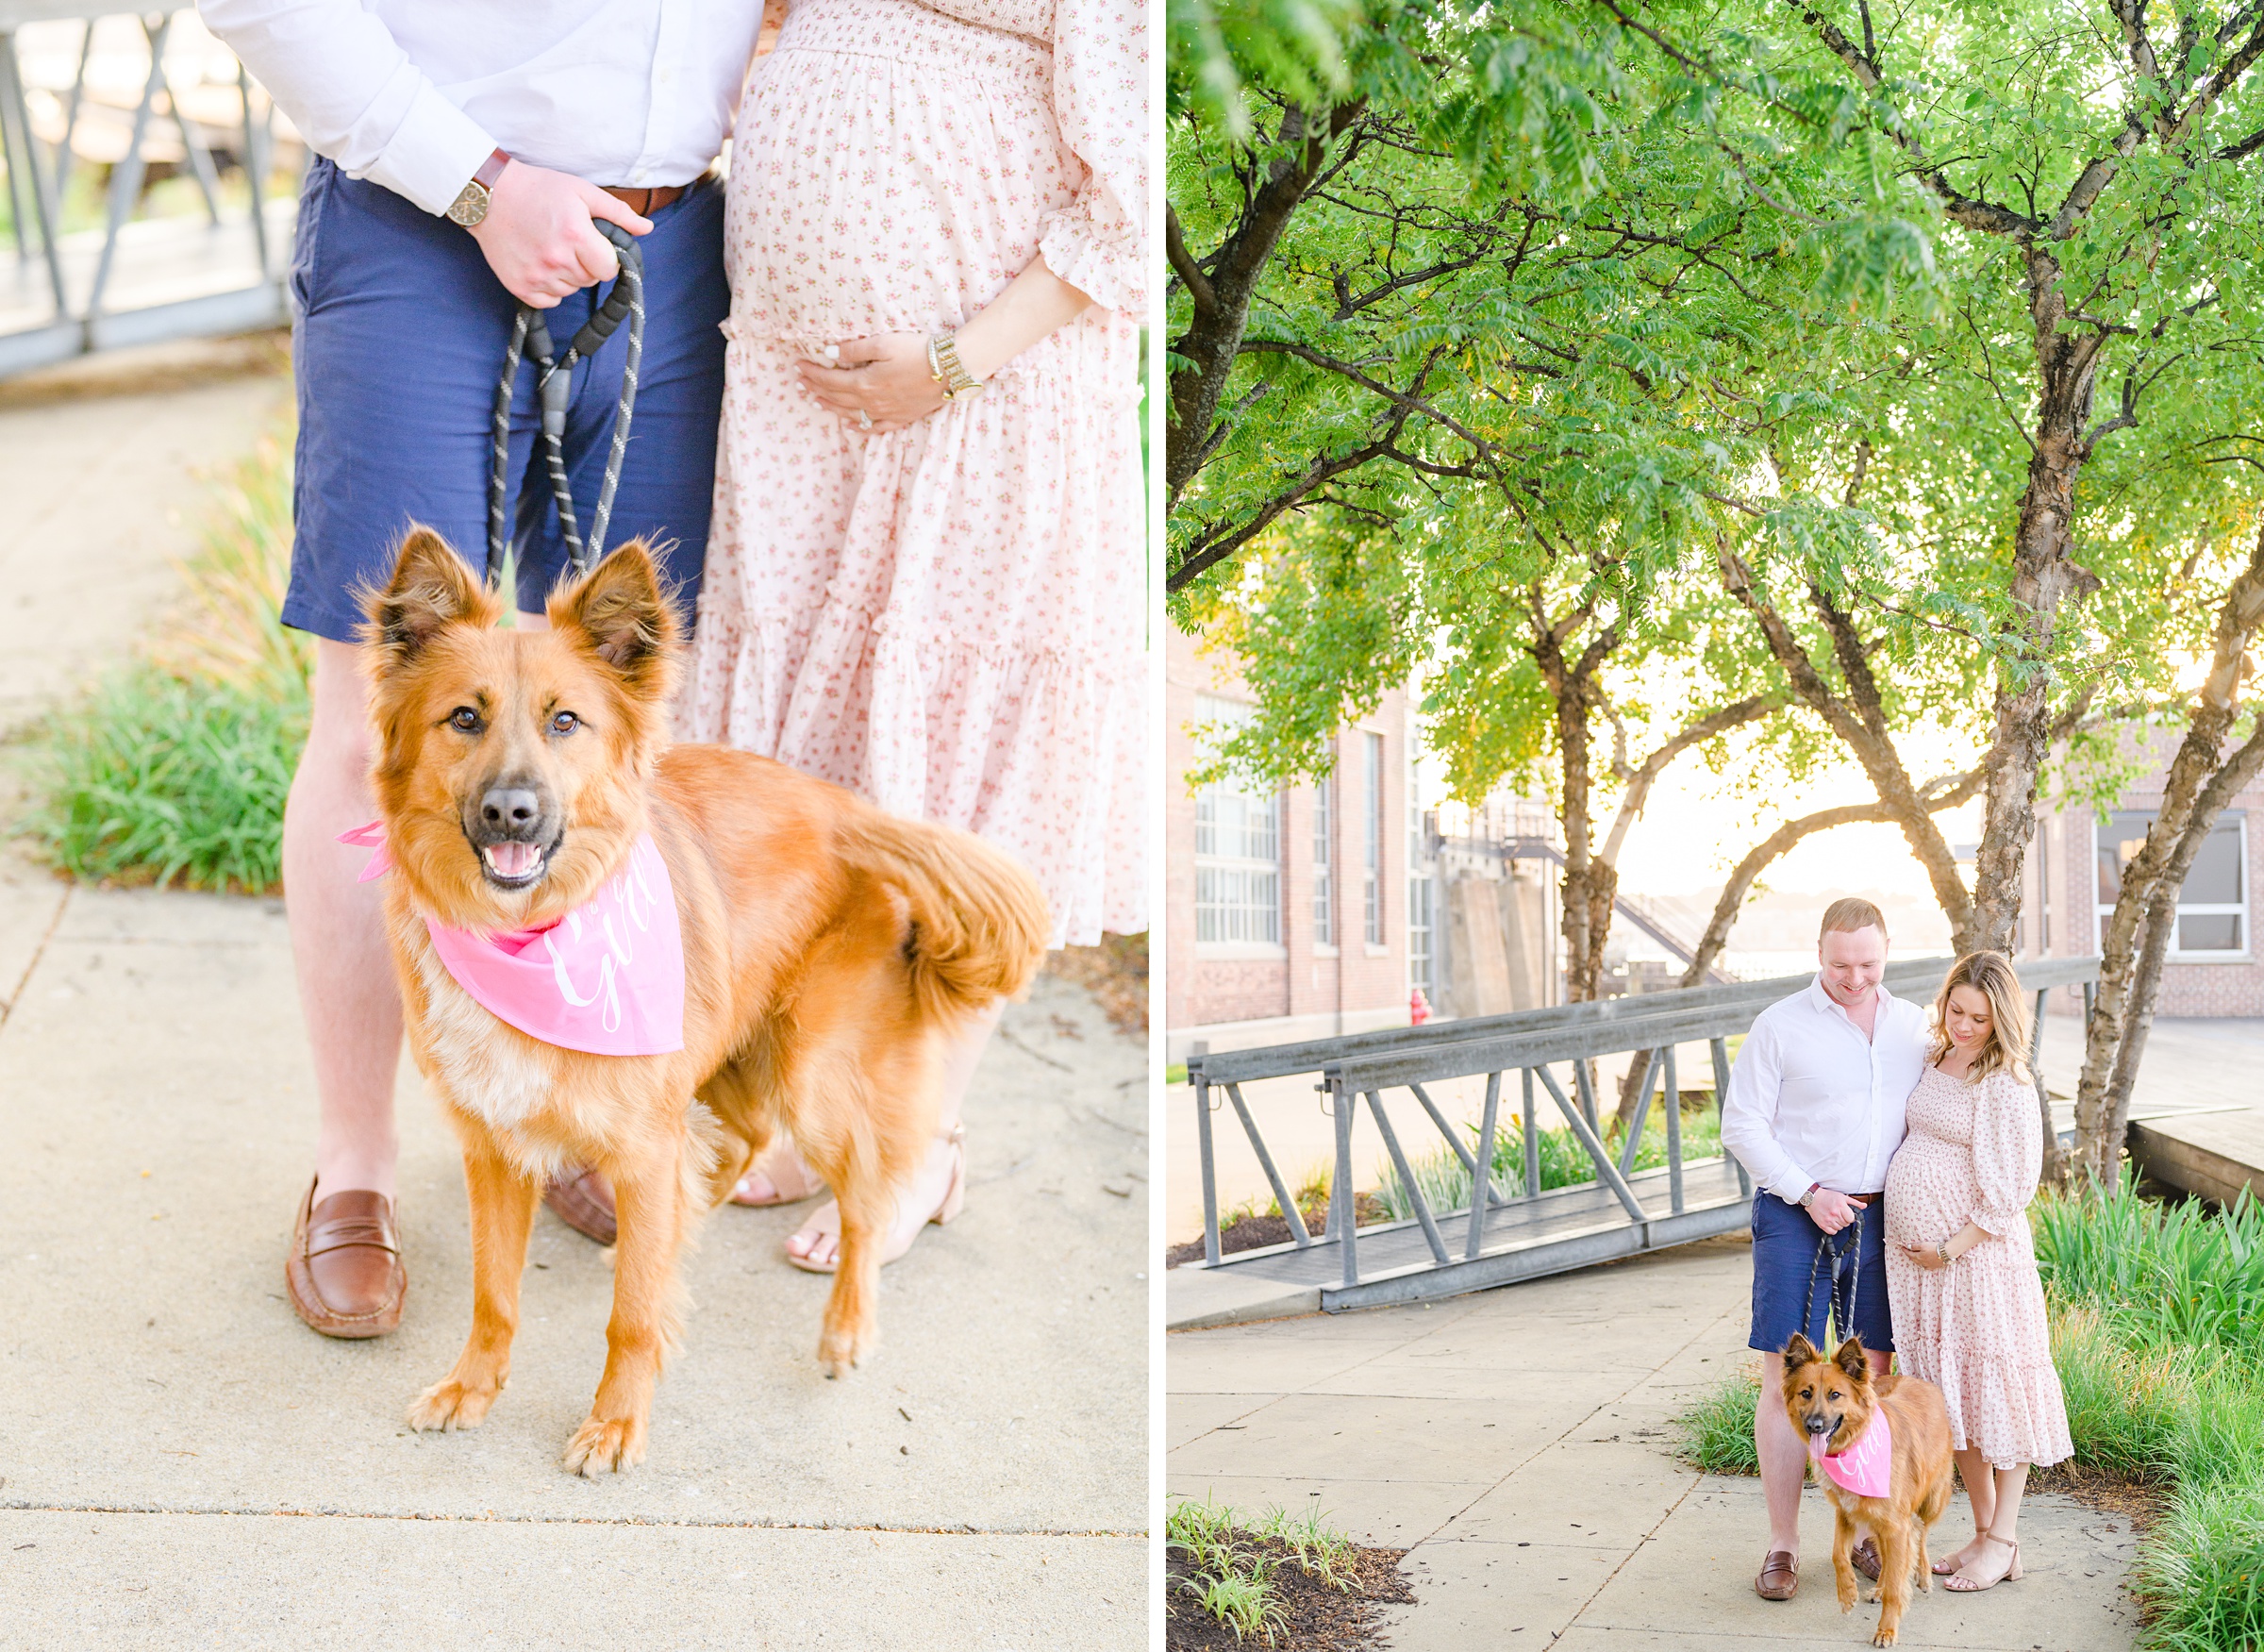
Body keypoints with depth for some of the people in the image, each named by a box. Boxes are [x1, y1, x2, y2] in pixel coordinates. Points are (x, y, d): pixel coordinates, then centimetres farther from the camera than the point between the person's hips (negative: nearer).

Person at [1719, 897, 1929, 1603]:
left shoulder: (1914, 1028, 8)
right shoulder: (1780, 1026, -4)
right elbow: (1742, 1126, -4)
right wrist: (1809, 1194, -12)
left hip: (1879, 1219, 3)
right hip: (1795, 1218, -3)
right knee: (1786, 1381, -4)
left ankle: (1866, 1531, 19)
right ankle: (1782, 1544, 4)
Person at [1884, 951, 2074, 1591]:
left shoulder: (2006, 1084, -13)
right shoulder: (1932, 1062, 9)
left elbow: (2011, 1189, -15)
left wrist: (1953, 1248, -14)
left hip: (1977, 1252, -7)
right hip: (1915, 1252, 8)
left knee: (1994, 1387, 0)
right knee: (1949, 1392, 11)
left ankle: (2004, 1540, 8)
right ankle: (1983, 1530, 21)